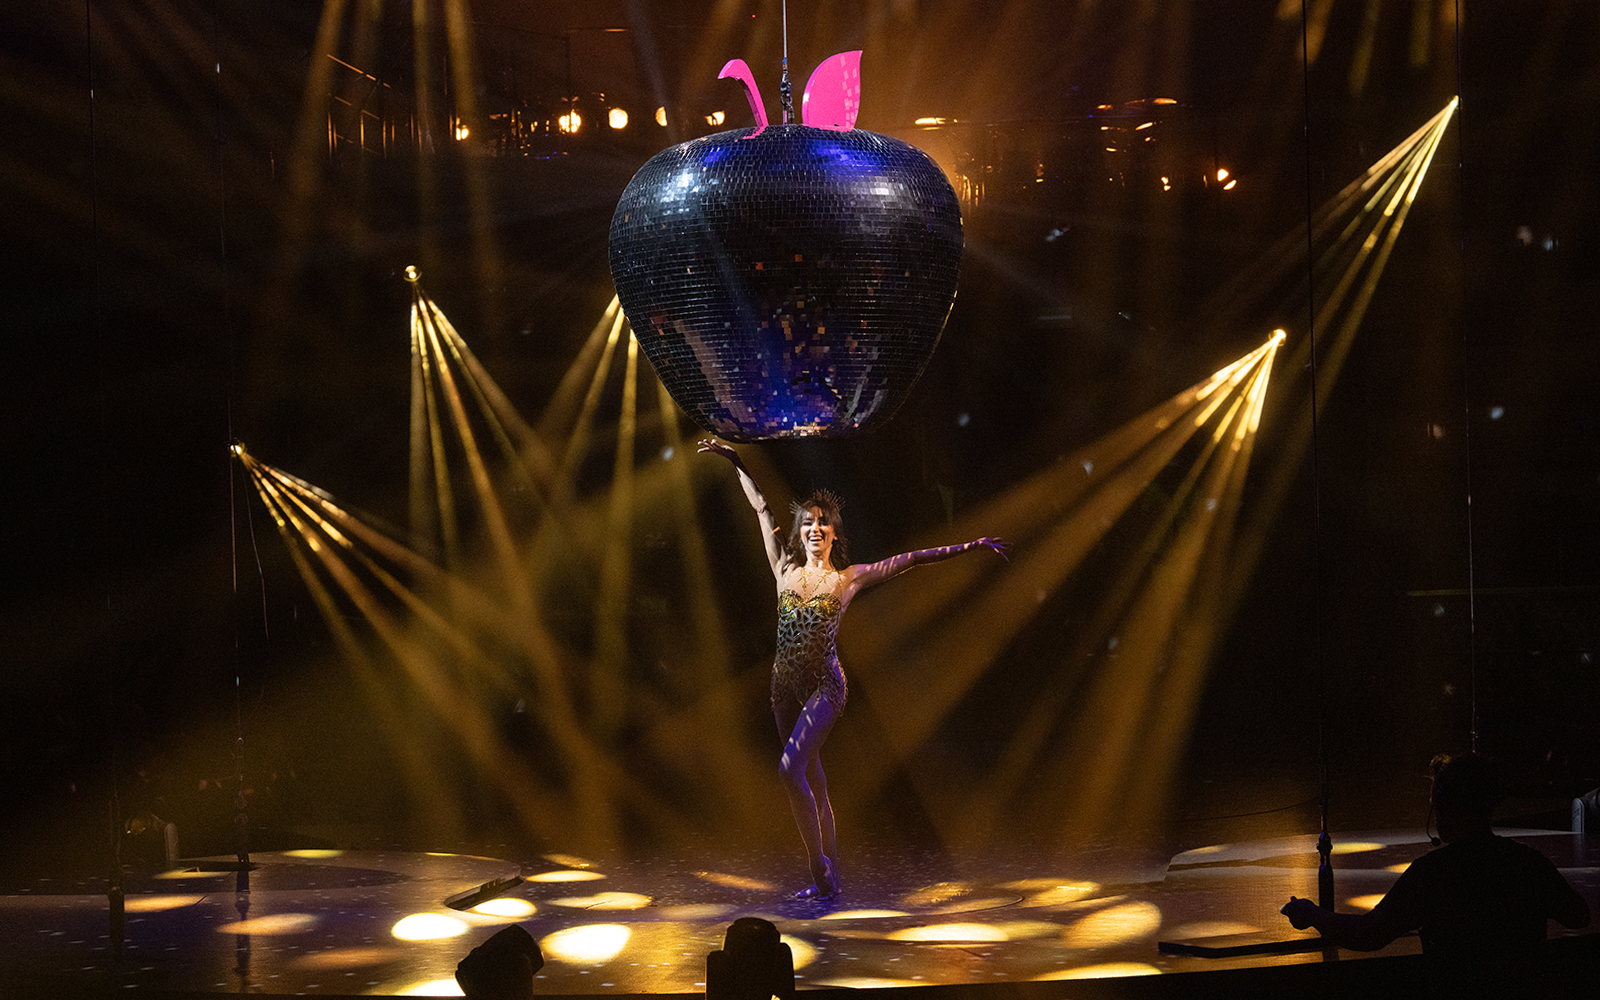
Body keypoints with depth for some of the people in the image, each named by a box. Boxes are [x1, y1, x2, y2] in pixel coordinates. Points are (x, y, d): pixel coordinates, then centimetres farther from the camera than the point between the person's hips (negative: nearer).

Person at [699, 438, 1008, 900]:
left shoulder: (848, 579, 1)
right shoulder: (786, 570, 9)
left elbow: (909, 559, 2)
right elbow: (762, 508, 17)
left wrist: (970, 545, 0)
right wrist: (736, 462, 26)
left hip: (824, 685, -4)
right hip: (786, 685, 4)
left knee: (791, 767, -20)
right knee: (811, 778, 8)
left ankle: (820, 868, -13)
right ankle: (827, 876, 14)